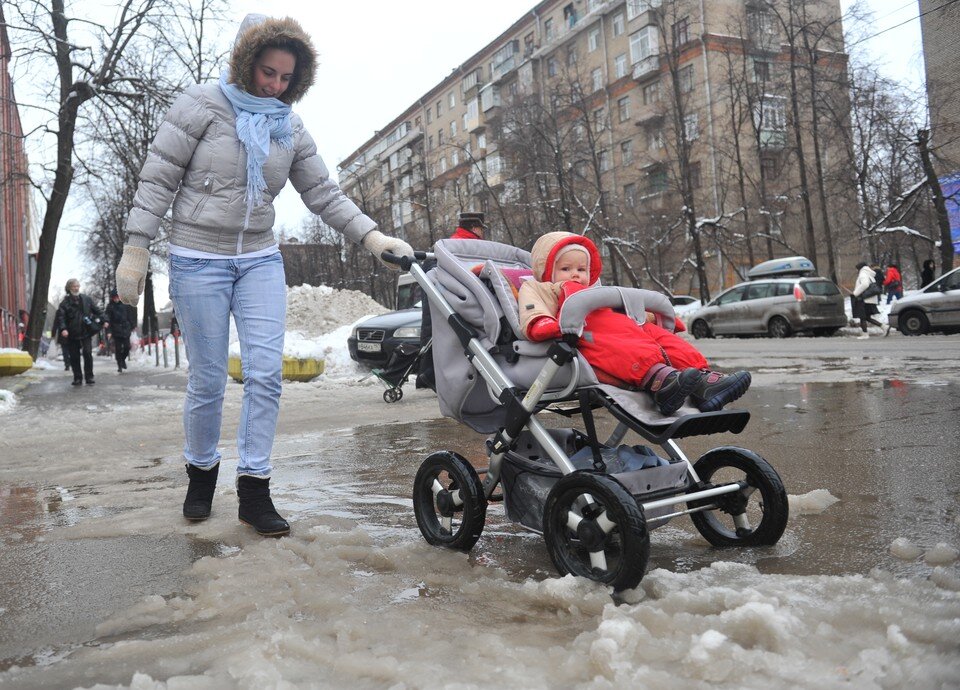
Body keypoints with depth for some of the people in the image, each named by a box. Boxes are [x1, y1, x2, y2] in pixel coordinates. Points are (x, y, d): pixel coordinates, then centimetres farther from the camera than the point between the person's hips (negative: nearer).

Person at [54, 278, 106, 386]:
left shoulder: (86, 299, 8)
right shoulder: (65, 302, -1)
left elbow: (96, 310, 13)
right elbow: (60, 316, -9)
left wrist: (103, 320, 2)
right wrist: (63, 328, -23)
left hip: (85, 332, 1)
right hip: (72, 334, -1)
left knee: (87, 353, -7)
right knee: (74, 357, 4)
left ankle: (89, 377, 1)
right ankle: (77, 378, 15)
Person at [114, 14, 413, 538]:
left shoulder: (290, 130, 8)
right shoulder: (202, 105, -4)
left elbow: (324, 194, 6)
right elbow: (158, 179, -5)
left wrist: (371, 236, -7)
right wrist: (135, 250, -10)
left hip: (261, 261, 4)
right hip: (198, 262, -3)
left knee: (266, 371, -7)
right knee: (208, 379, 1)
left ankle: (254, 488, 3)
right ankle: (201, 473, 25)